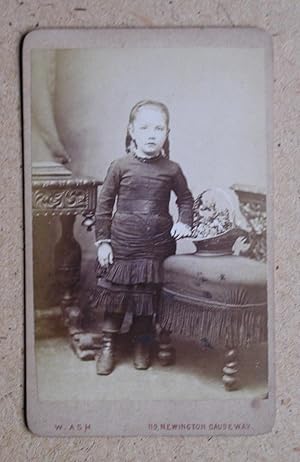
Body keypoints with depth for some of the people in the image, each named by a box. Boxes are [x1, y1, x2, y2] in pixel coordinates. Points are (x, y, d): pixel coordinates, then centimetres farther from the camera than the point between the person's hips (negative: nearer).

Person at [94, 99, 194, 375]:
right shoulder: (120, 166, -5)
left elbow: (186, 198, 15)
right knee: (115, 291, 6)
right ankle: (108, 345, 22)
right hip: (122, 245, -1)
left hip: (156, 246, 1)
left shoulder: (172, 169, -2)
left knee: (148, 295, 10)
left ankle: (142, 344, 30)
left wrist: (184, 222, -2)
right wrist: (103, 241, -2)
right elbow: (104, 204, 0)